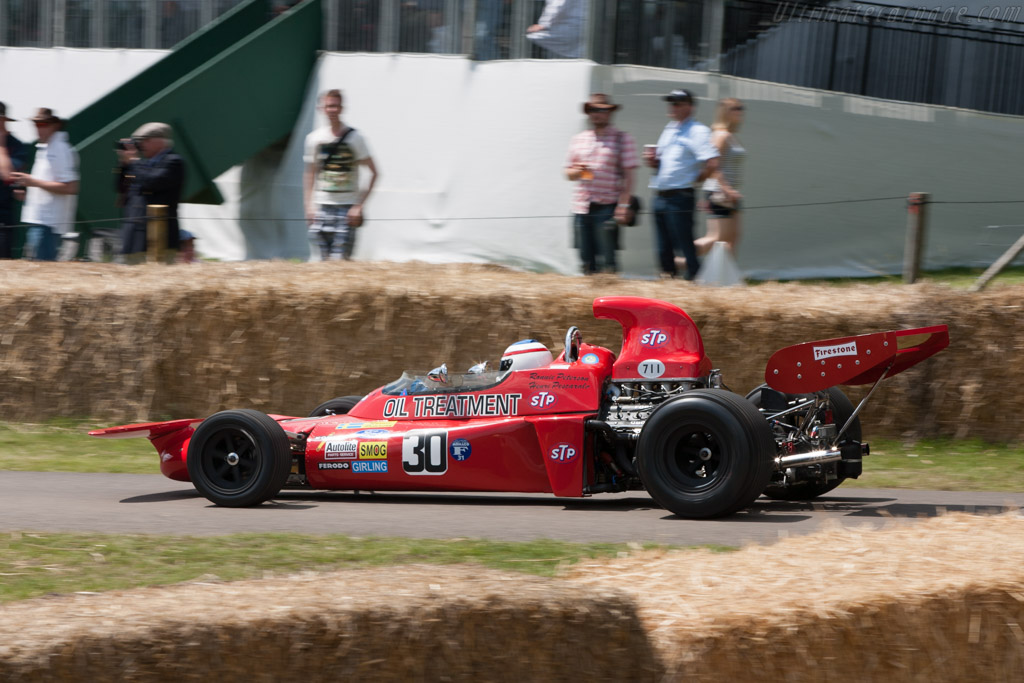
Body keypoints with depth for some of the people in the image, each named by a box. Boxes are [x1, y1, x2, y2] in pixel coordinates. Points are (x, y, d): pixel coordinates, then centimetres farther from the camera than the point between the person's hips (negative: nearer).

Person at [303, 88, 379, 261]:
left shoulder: (354, 138, -4)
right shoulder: (314, 138, 6)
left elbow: (373, 172, -4)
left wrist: (359, 206, -11)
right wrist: (308, 206, 5)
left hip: (347, 207, -3)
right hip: (323, 205, 3)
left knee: (341, 258, -12)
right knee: (325, 258, 1)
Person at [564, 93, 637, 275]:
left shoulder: (622, 139, 1)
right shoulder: (578, 139, 15)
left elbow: (629, 174, -3)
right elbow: (568, 173, 20)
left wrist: (624, 205, -12)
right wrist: (577, 172, -5)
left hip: (607, 207, -5)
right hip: (582, 207, 5)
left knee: (608, 260, -9)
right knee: (586, 260, 5)